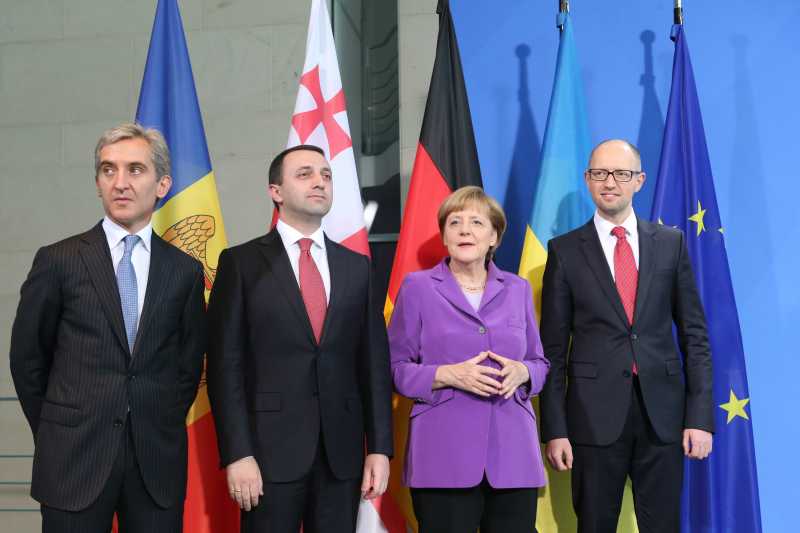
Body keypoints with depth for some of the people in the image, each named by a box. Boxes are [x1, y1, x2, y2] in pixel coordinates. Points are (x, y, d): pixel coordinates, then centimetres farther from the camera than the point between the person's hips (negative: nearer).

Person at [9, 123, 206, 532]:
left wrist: (163, 428, 8)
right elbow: (27, 359, 6)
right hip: (75, 461, -1)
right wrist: (57, 434, 8)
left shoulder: (185, 271, 5)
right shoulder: (58, 260, 0)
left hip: (157, 462, 2)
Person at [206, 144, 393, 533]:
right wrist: (237, 453, -12)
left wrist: (379, 447, 2)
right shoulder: (242, 263, 0)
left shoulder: (357, 266, 10)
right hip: (271, 449, -3)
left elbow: (374, 361, 8)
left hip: (342, 450, 3)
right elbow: (226, 365, -4)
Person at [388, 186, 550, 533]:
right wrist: (447, 375, -15)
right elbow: (395, 368, 1)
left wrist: (521, 372, -7)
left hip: (513, 454, 3)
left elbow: (540, 363, 15)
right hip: (443, 456, -3)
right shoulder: (418, 287, 2)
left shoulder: (517, 289, 10)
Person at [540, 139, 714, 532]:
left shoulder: (670, 243, 6)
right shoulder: (565, 250, 1)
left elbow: (694, 334, 6)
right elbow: (553, 347, 1)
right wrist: (555, 429, -4)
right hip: (595, 414, -1)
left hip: (663, 413, 1)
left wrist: (701, 415, -1)